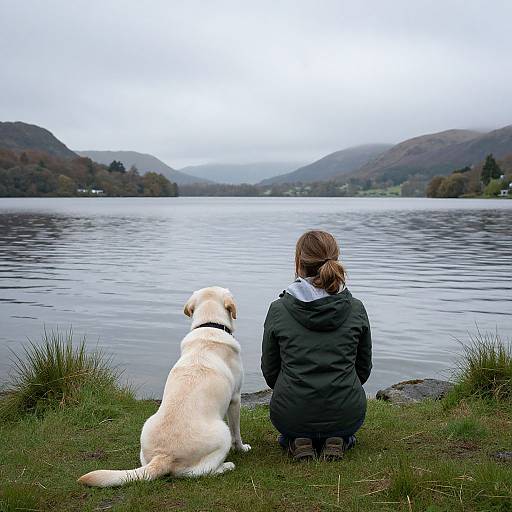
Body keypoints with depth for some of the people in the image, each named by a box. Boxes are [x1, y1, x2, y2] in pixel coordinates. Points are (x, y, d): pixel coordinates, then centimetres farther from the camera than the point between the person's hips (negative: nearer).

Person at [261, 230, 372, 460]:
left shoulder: (278, 309, -9)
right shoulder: (356, 309, -5)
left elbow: (270, 371, 2)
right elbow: (363, 368, 6)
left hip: (292, 413, 0)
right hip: (346, 413, 1)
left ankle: (297, 441, 4)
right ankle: (339, 440, 5)